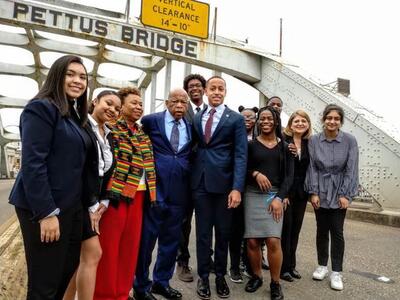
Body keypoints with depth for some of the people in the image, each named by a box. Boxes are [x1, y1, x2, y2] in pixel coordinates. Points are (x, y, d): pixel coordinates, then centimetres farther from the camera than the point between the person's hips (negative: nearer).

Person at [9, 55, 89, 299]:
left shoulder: (75, 116, 15)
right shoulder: (42, 107, -10)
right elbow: (32, 164, -18)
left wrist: (89, 203, 13)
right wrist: (46, 212, -20)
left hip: (70, 205, 8)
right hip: (45, 209, -8)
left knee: (68, 270, 16)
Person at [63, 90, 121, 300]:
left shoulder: (109, 136, 14)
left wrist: (103, 202, 3)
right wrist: (91, 205, -14)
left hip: (96, 203, 8)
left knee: (79, 256, 12)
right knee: (93, 254, -8)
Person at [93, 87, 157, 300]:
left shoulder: (142, 134, 18)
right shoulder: (111, 128, -2)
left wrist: (150, 191, 16)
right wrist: (109, 191, -14)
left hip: (138, 194, 7)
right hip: (117, 192, -6)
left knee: (131, 246, 12)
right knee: (108, 246, 2)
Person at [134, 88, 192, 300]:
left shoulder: (191, 126, 10)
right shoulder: (150, 120, 0)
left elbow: (191, 155, 15)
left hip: (179, 192, 4)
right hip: (155, 188, -4)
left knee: (171, 240, 14)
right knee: (146, 238, 5)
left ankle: (162, 281, 33)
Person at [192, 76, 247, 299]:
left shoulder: (236, 119, 0)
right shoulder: (196, 118, 11)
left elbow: (241, 155, -6)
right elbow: (194, 148, 11)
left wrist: (237, 188, -16)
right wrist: (192, 177, -1)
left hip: (224, 182, -2)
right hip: (200, 182, 2)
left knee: (223, 232, 10)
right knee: (203, 232, 10)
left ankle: (221, 276, 29)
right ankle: (204, 276, 26)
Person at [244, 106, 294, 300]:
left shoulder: (284, 146, 8)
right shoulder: (251, 144, 5)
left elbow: (289, 175, 4)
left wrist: (279, 198, -7)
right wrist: (255, 174, -15)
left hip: (275, 195, 0)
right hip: (253, 195, 0)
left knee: (273, 241, -9)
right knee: (252, 240, 0)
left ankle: (275, 283, 11)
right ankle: (256, 276, 23)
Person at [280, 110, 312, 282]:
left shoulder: (309, 144, 6)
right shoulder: (283, 141, -8)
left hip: (301, 193, 5)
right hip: (285, 192, -4)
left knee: (296, 229, 12)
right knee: (286, 228, 2)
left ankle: (291, 265, 26)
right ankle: (284, 267, 16)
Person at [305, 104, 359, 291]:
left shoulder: (349, 141, -7)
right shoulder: (314, 141, -4)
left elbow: (351, 169, -6)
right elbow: (312, 167, -3)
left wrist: (345, 195, -9)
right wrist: (313, 192, -7)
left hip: (339, 193, -1)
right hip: (320, 192, 1)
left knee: (337, 232, 2)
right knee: (322, 230, 10)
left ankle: (336, 272, 15)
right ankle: (322, 266, 27)